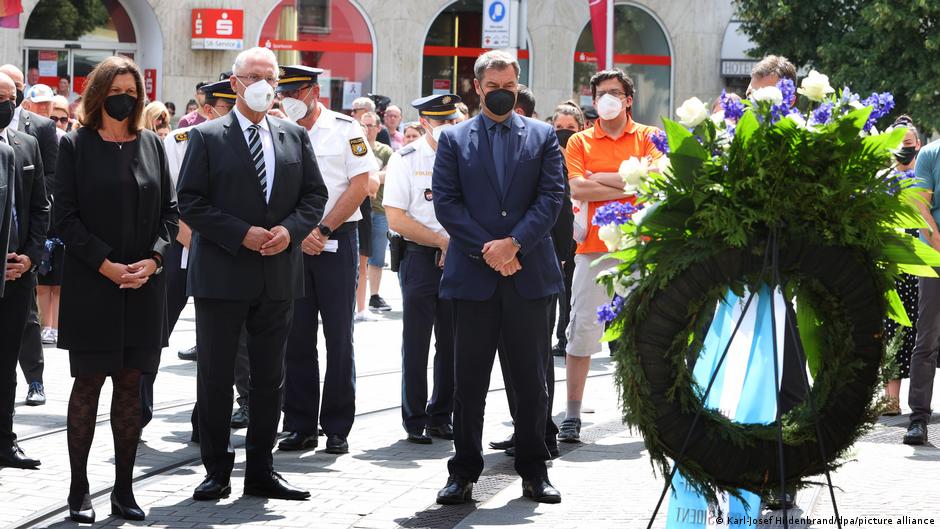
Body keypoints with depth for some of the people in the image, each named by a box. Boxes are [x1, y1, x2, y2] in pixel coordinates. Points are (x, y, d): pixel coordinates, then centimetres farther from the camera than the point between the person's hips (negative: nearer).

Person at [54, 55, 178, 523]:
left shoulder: (150, 144, 9)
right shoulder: (76, 146, -1)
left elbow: (170, 210, 9)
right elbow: (65, 217, -5)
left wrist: (153, 259, -7)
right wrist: (105, 264, -13)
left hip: (143, 286, 3)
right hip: (90, 286, -3)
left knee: (131, 384, 6)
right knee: (88, 384, -1)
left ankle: (124, 489, 11)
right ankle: (79, 491, 6)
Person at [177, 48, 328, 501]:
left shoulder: (295, 137, 10)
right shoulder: (207, 137, -2)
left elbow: (314, 194, 11)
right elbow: (191, 203, -7)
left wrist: (290, 229, -8)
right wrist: (241, 235, -15)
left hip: (278, 276, 4)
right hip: (221, 273, -4)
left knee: (269, 378, 9)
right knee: (216, 376, 2)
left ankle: (260, 471, 17)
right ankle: (216, 471, 10)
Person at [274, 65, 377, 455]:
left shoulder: (345, 129, 0)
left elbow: (360, 185, -5)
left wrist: (323, 230, -10)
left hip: (336, 241, -3)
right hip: (289, 243, 3)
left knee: (339, 336, -1)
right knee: (296, 337, 4)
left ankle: (337, 428, 4)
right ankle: (299, 426, 10)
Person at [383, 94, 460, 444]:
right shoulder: (406, 159, -2)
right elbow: (396, 219, -8)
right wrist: (443, 241, -10)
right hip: (420, 257, -3)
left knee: (452, 343, 5)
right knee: (416, 343, -2)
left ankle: (441, 417, 16)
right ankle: (414, 421, 6)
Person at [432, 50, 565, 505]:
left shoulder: (543, 137, 9)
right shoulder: (454, 140, 8)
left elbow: (552, 197, 0)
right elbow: (445, 203, 0)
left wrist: (513, 243, -13)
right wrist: (488, 252, -10)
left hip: (529, 275, 0)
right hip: (472, 275, 0)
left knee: (531, 381, 4)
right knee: (469, 381, 3)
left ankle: (533, 470, 13)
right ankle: (463, 472, 9)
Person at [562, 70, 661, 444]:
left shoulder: (647, 137, 8)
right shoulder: (580, 142, 8)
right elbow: (577, 190, -7)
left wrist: (599, 178, -8)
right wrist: (627, 186, -8)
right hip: (594, 244, 0)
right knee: (583, 328, -2)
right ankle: (572, 415, 1)